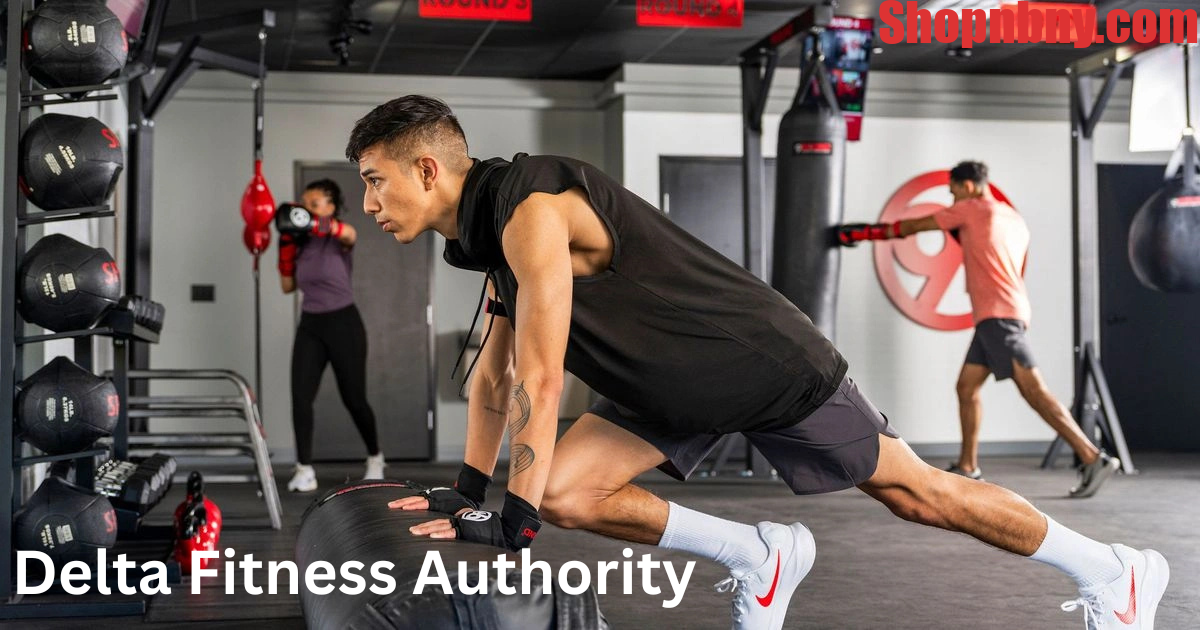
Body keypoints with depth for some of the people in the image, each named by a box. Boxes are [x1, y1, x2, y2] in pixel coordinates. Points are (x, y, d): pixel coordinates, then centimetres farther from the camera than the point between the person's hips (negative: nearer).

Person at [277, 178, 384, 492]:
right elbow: (288, 286, 10)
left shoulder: (339, 240, -10)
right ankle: (304, 470, -7)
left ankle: (375, 458, 30)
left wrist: (309, 225, -54)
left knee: (353, 399, 6)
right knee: (300, 397, -11)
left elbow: (348, 233, -36)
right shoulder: (302, 243, 6)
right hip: (309, 325, 4)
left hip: (343, 323, -4)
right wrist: (286, 245, -2)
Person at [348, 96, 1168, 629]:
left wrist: (513, 521, -25)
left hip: (771, 366, -8)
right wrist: (468, 489, 15)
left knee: (917, 493, 3)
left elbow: (539, 377, -29)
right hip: (678, 388, 9)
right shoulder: (490, 234, 5)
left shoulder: (532, 210, -26)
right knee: (564, 492, -3)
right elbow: (495, 374, 14)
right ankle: (759, 557, 12)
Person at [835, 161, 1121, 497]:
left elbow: (913, 227, 5)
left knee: (1034, 390, -14)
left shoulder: (971, 208, -1)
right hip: (991, 317, 10)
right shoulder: (1014, 219, 22)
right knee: (966, 387, 12)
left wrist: (864, 232, 15)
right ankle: (967, 467, 16)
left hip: (999, 316, -10)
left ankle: (1093, 459, -17)